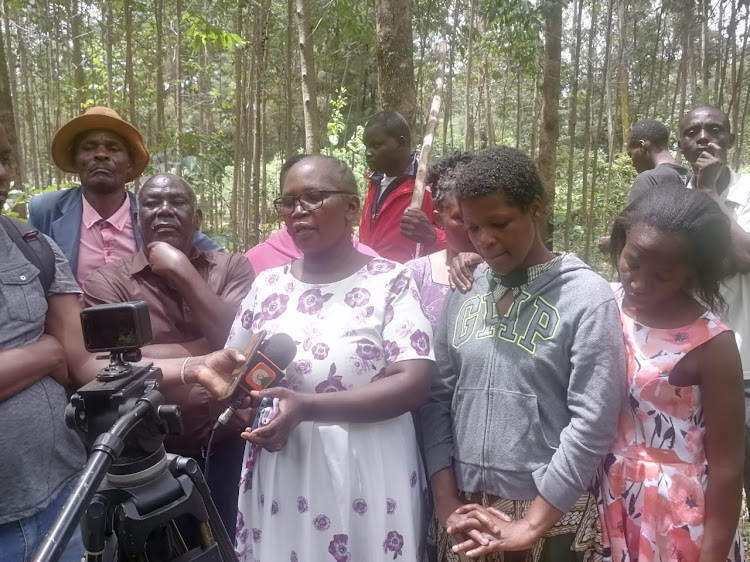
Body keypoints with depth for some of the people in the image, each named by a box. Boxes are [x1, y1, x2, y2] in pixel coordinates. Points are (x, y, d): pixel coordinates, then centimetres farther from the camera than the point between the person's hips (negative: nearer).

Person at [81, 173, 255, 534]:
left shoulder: (232, 267, 2)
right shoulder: (107, 283, -3)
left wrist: (181, 270, -13)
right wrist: (215, 348, -12)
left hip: (233, 446, 2)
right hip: (156, 454, -1)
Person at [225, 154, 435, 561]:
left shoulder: (390, 281, -8)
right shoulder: (267, 285, 6)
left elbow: (413, 385, -16)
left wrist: (307, 406, -24)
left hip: (365, 478, -3)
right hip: (278, 479, 4)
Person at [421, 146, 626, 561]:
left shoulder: (587, 297, -10)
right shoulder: (462, 292, 2)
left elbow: (593, 420, -14)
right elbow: (438, 396, 2)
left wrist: (534, 524, -13)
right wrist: (446, 503, -4)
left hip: (551, 515, -3)